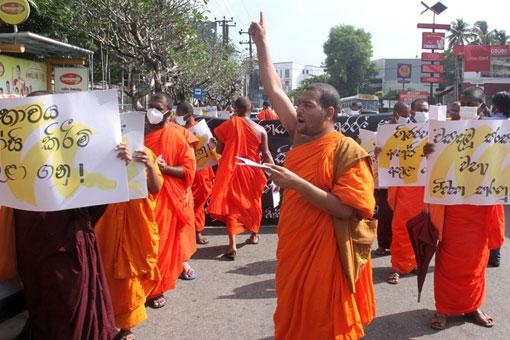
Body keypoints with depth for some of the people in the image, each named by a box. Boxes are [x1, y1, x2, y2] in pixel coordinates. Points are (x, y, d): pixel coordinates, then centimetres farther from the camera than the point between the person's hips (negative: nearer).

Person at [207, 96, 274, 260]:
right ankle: (254, 234, 39)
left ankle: (232, 244, -10)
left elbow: (218, 149, -3)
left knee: (232, 204, 2)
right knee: (253, 203, 20)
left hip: (231, 170, -2)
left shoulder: (228, 125, -7)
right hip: (251, 171, 2)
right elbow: (266, 154, -1)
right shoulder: (260, 130, -5)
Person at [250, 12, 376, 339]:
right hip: (292, 248, 7)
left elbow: (346, 210, -23)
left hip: (324, 254, -7)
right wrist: (261, 41, 9)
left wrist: (296, 183, -26)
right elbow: (274, 89, 6)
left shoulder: (347, 151, -16)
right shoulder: (300, 135, 2)